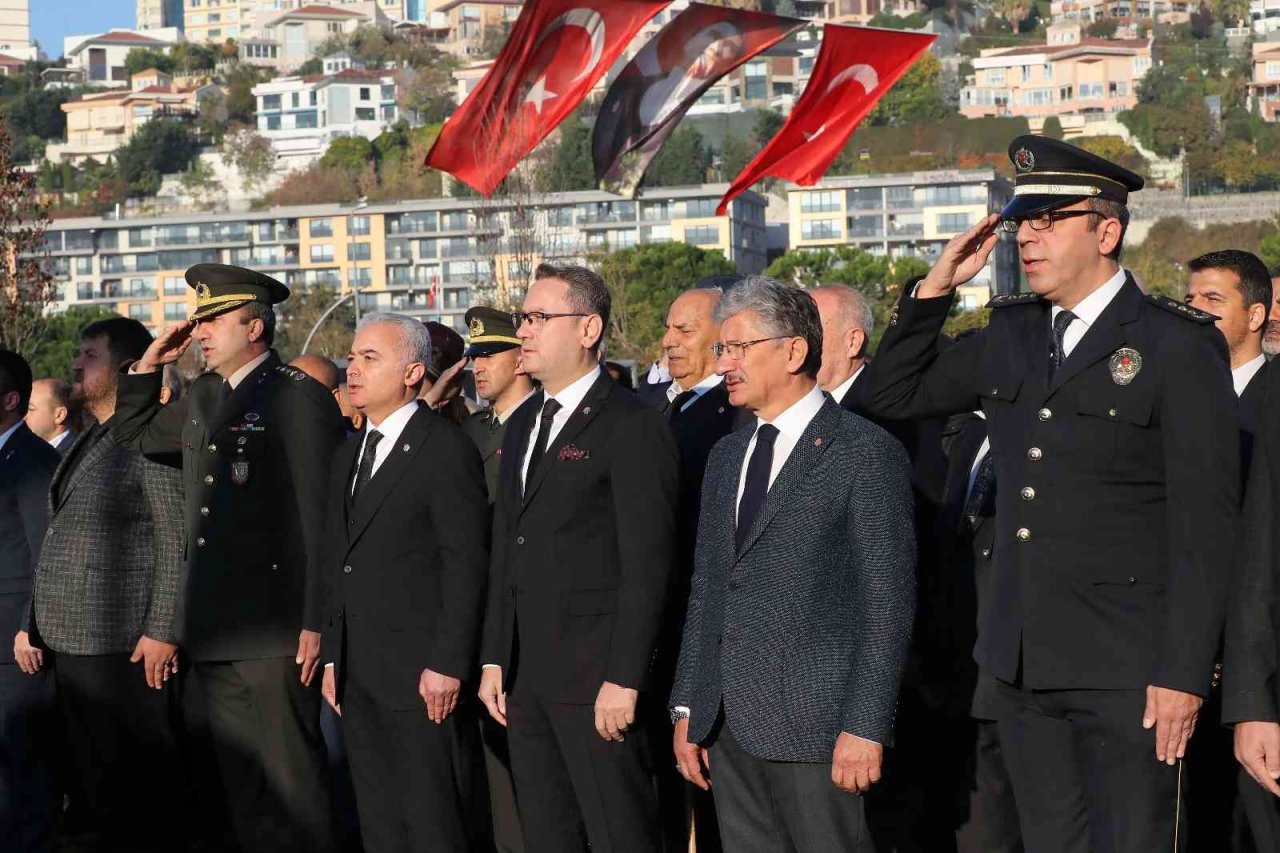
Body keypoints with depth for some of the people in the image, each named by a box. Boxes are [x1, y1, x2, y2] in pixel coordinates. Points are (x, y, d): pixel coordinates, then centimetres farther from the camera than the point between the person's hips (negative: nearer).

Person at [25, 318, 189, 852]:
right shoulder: (90, 441, 17)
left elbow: (178, 541, -16)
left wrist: (163, 631, -19)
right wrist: (37, 625, 18)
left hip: (127, 648, -10)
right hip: (74, 647, 10)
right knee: (98, 788, 15)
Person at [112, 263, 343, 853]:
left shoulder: (300, 398, -9)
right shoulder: (202, 397, 15)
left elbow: (321, 518, -13)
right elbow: (133, 433, 31)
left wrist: (316, 624, -17)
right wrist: (149, 364, 14)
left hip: (276, 631, -8)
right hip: (214, 631, 8)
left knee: (292, 781, -3)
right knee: (239, 783, 12)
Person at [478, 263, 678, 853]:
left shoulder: (633, 427, -10)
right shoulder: (524, 423, 16)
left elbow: (647, 564, -14)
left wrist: (624, 680, -17)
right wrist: (494, 659, 13)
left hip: (596, 673, -8)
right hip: (526, 673, 8)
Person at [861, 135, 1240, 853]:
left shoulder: (1178, 344, -7)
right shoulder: (1011, 335, 12)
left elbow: (1205, 524, -10)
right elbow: (893, 397, 19)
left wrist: (1184, 673, -15)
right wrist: (937, 287, 6)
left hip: (1126, 672, -6)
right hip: (1021, 664, 6)